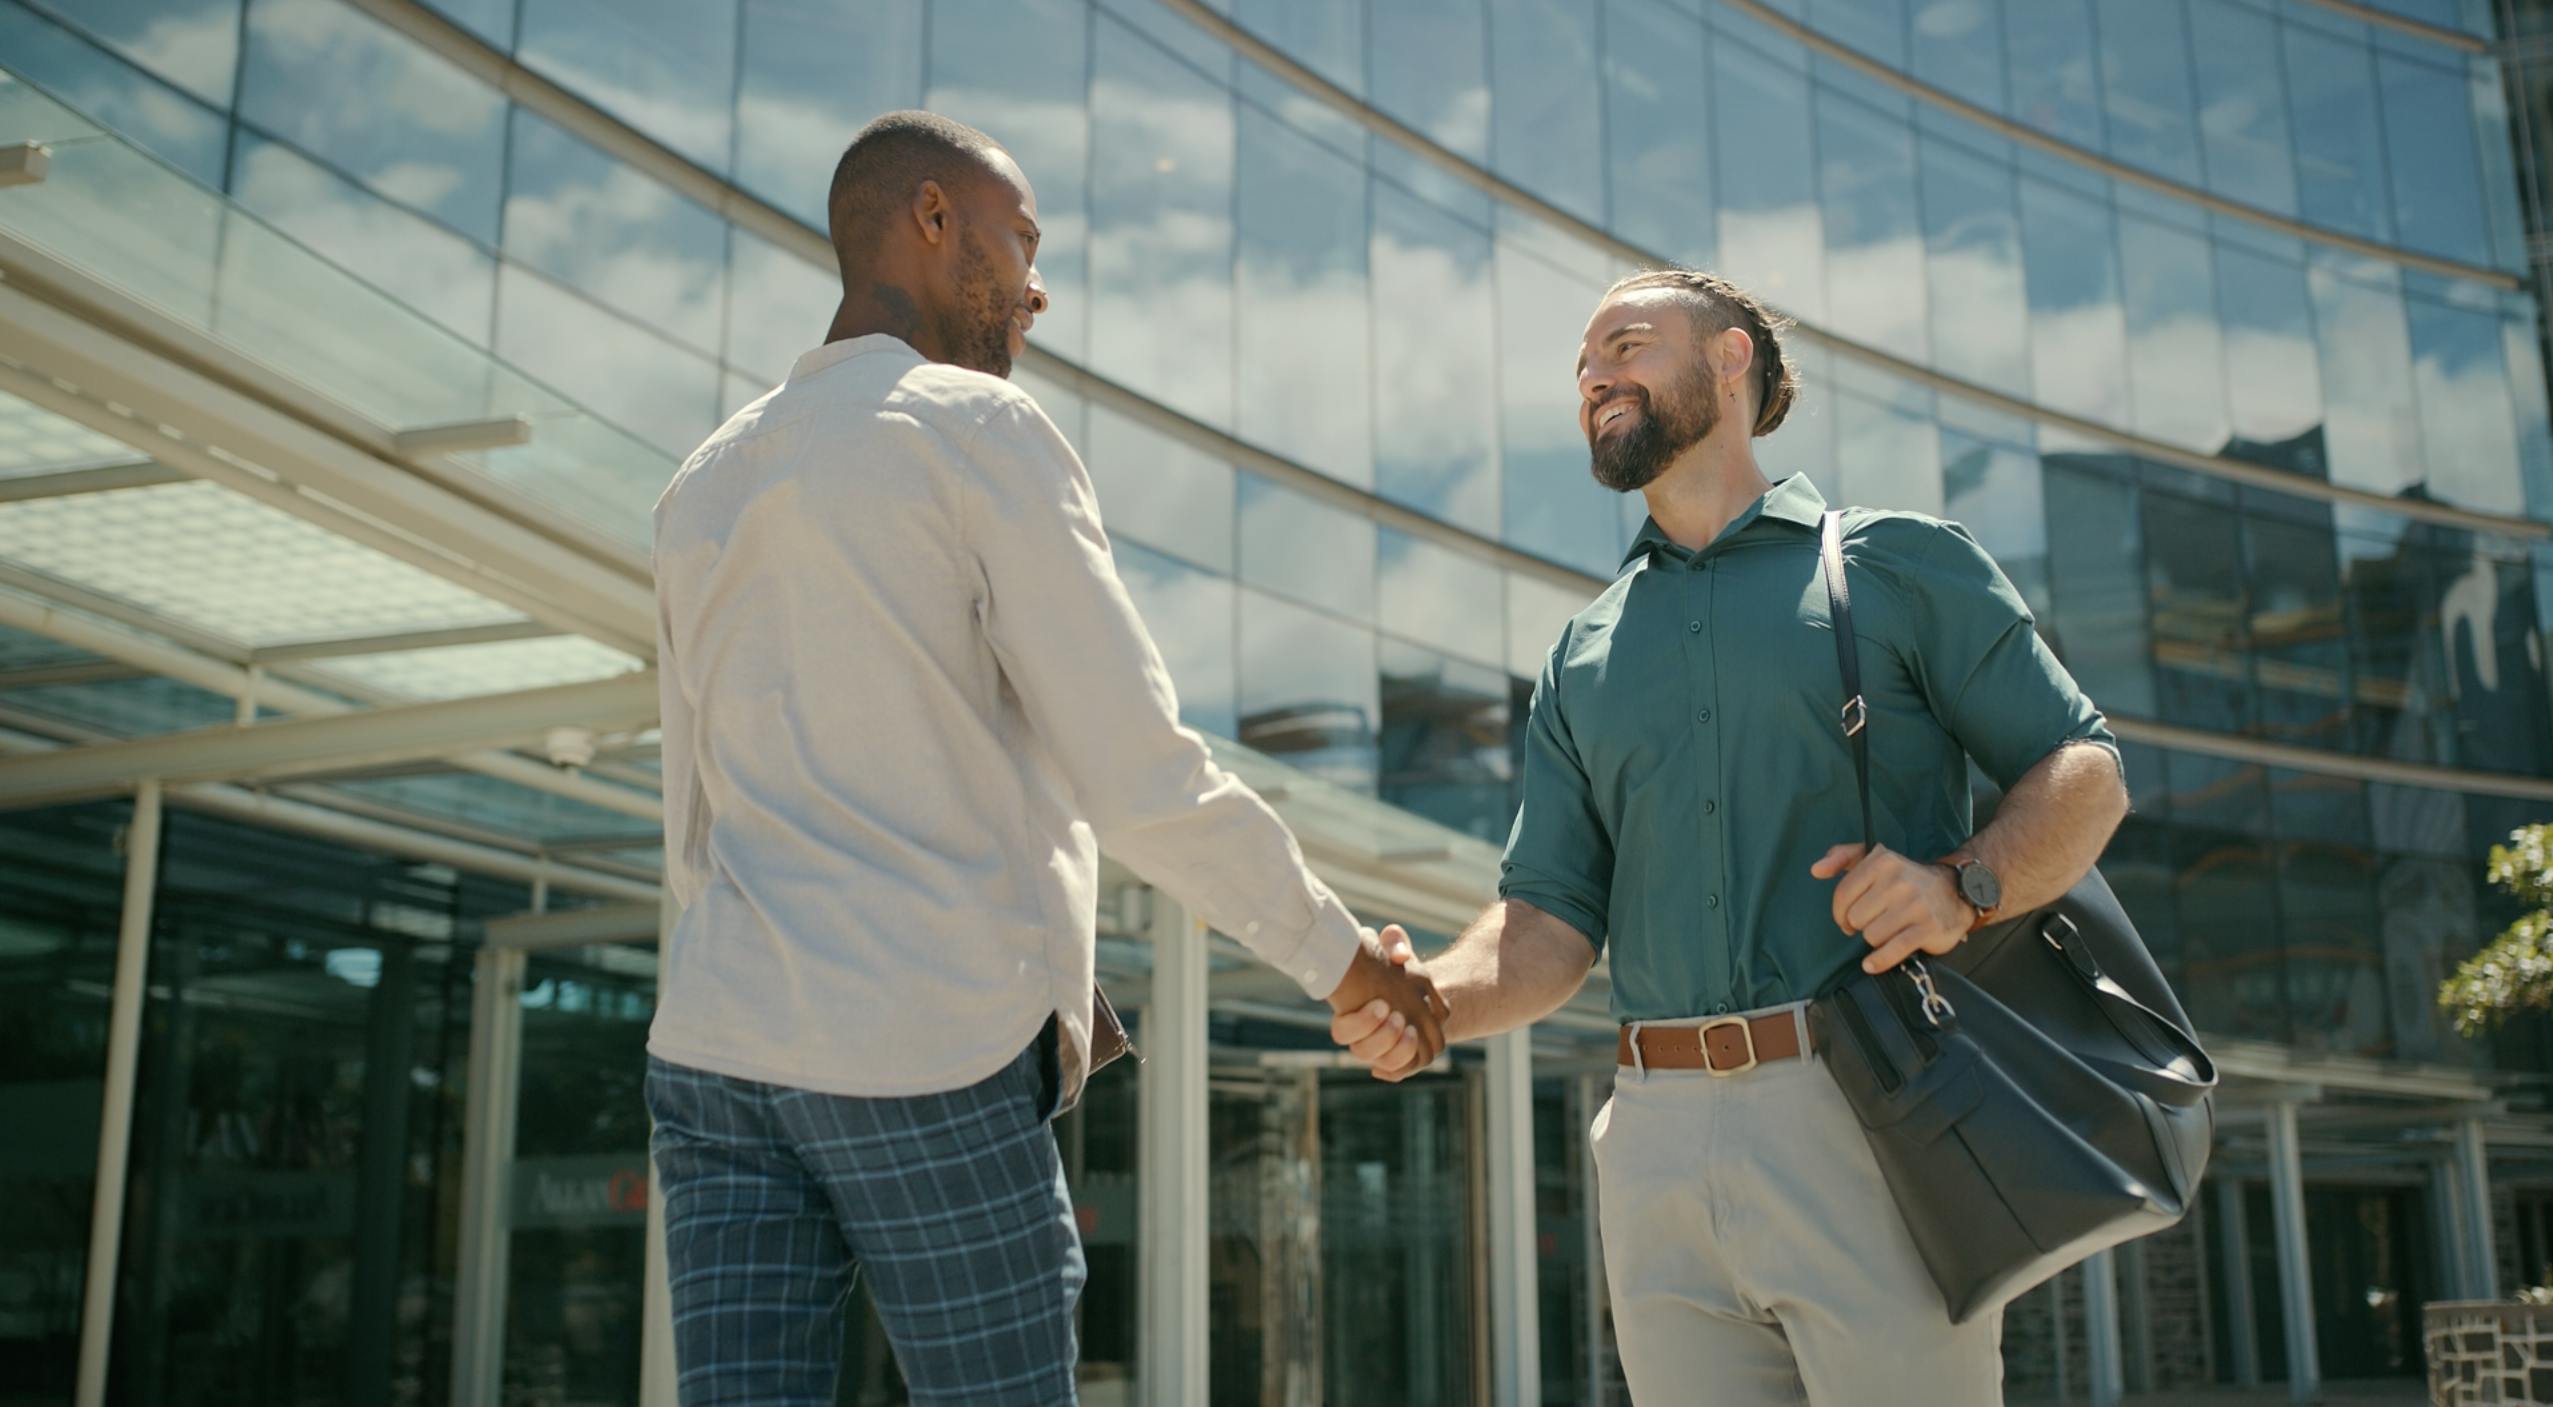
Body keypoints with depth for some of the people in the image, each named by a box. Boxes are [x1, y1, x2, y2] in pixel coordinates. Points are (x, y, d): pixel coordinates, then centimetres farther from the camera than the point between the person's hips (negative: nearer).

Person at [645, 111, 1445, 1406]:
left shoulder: (704, 489, 18)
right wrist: (1336, 953, 1)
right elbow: (1146, 782, -11)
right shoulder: (981, 432, -5)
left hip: (717, 1051, 7)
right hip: (933, 1055, -6)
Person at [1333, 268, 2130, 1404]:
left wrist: (1966, 886, -15)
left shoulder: (1900, 564, 8)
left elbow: (2085, 771, 5)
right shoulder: (1582, 659, 19)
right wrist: (1430, 1000, -8)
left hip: (1873, 1121, -3)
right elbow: (1551, 924, 13)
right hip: (1659, 1143, 4)